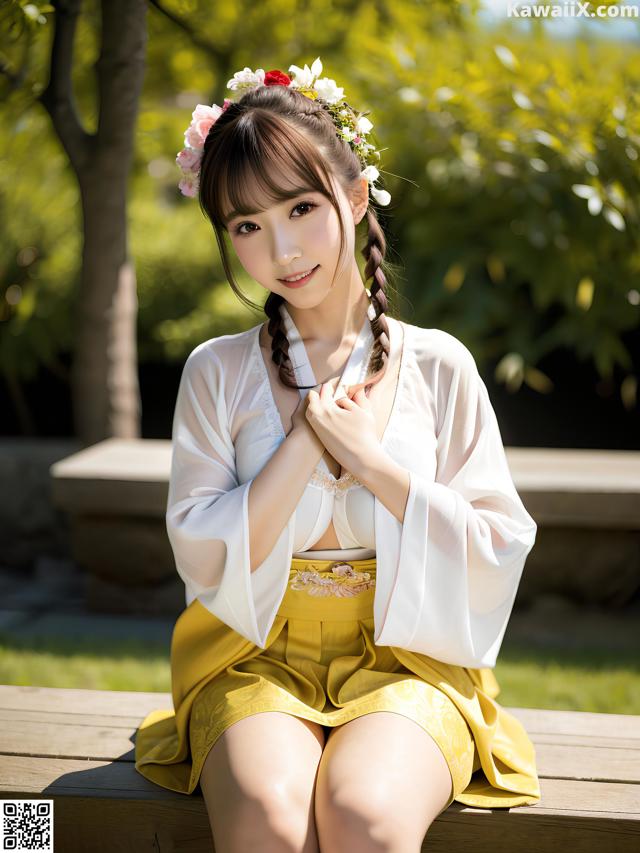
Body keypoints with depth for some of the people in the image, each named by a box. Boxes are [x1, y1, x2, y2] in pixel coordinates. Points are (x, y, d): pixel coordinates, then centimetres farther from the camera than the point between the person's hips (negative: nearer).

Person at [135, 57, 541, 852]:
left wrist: (372, 460, -10)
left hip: (406, 654, 0)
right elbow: (201, 559, -3)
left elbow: (501, 546, 0)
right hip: (257, 653, 0)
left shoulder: (438, 366, 3)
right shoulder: (217, 372, 3)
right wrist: (307, 444, -12)